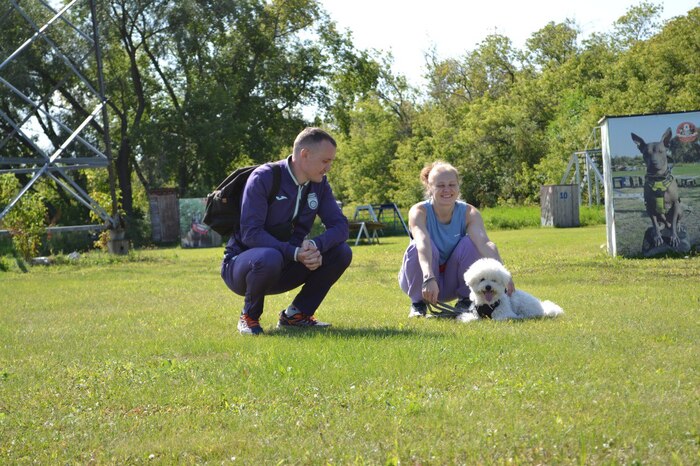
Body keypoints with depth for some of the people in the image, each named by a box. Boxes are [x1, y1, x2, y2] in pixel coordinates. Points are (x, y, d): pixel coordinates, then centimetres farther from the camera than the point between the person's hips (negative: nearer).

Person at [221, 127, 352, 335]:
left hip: (285, 268, 6)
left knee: (341, 252, -11)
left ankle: (296, 314, 3)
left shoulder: (319, 184, 1)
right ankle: (249, 317, -11)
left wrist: (315, 246, -28)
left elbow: (340, 225, -6)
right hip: (242, 262, -6)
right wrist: (294, 253, -35)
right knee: (270, 258, -40)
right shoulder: (263, 178, -19)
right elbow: (250, 233, -25)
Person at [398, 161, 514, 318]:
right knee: (418, 248, -32)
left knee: (471, 243, -25)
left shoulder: (469, 213, -16)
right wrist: (429, 278, -59)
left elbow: (485, 243, -34)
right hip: (422, 280, -2)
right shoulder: (420, 211, -22)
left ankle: (465, 301, -7)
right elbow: (422, 242, -41)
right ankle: (418, 303, -9)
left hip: (453, 283, 2)